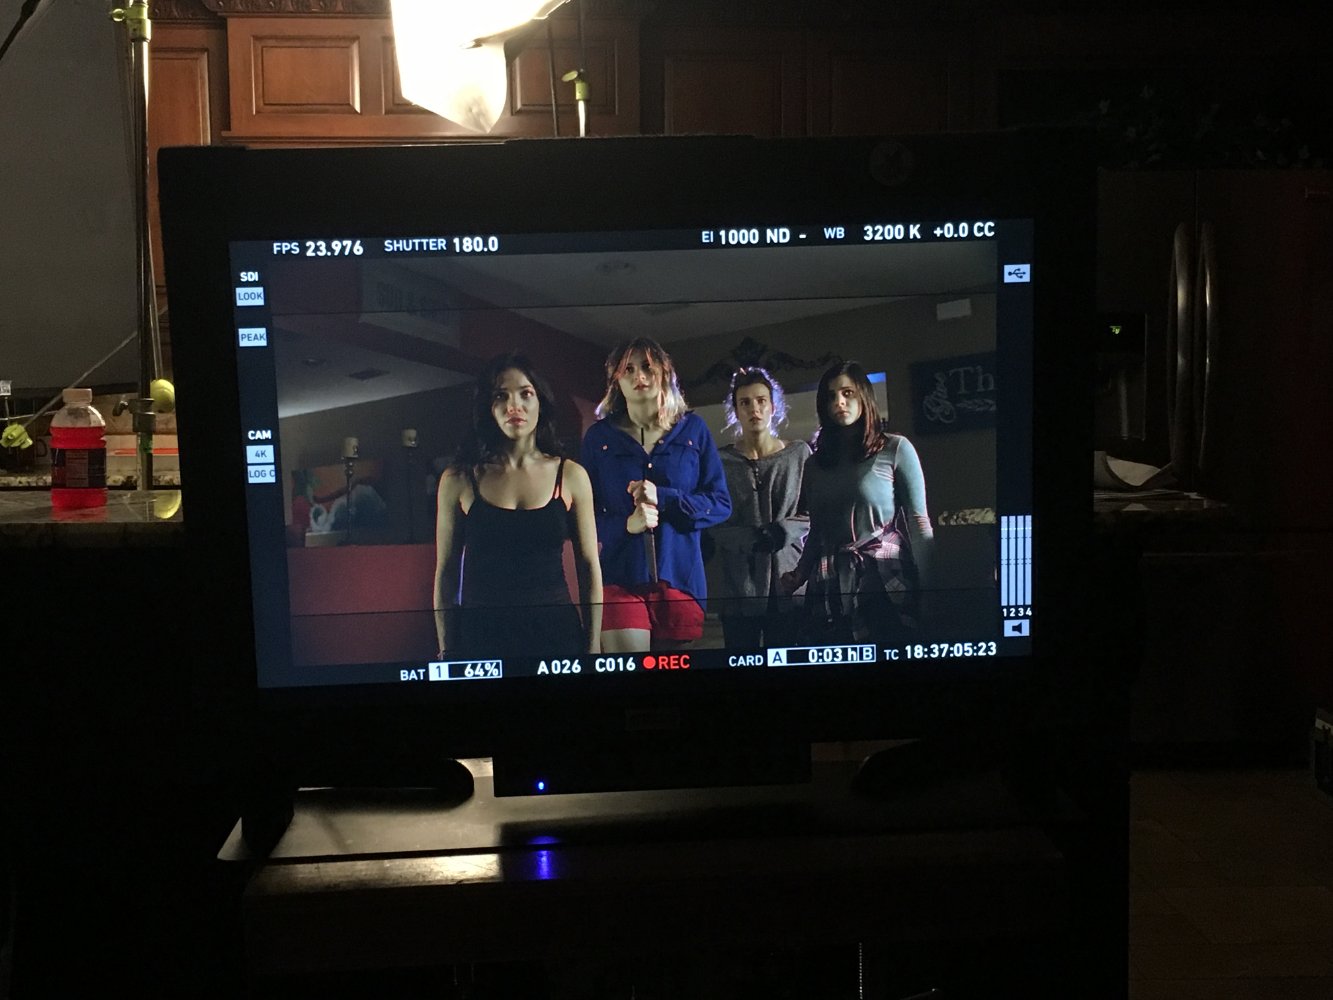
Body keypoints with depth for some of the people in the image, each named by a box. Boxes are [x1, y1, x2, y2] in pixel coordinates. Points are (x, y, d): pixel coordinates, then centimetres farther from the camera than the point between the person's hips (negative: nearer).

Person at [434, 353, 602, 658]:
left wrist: (593, 645, 0)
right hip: (480, 636, 0)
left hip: (556, 632, 1)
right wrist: (447, 650, 1)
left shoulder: (571, 476, 2)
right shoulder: (458, 480, 1)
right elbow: (446, 573, 4)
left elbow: (589, 567, 4)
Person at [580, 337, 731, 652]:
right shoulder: (599, 436, 5)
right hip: (619, 578, -1)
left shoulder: (692, 429, 6)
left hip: (679, 576, 1)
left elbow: (721, 503, 3)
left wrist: (663, 499, -13)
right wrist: (625, 524, -16)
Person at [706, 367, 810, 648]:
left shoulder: (799, 454, 7)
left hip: (787, 582, 1)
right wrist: (750, 539, -15)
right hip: (738, 585, 0)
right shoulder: (720, 462, 4)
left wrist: (786, 529, -11)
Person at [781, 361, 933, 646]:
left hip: (887, 583, -4)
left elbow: (918, 523, -3)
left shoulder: (896, 449, 1)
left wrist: (928, 590, -10)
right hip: (829, 589, 4)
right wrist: (799, 575, 1)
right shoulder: (814, 464, 14)